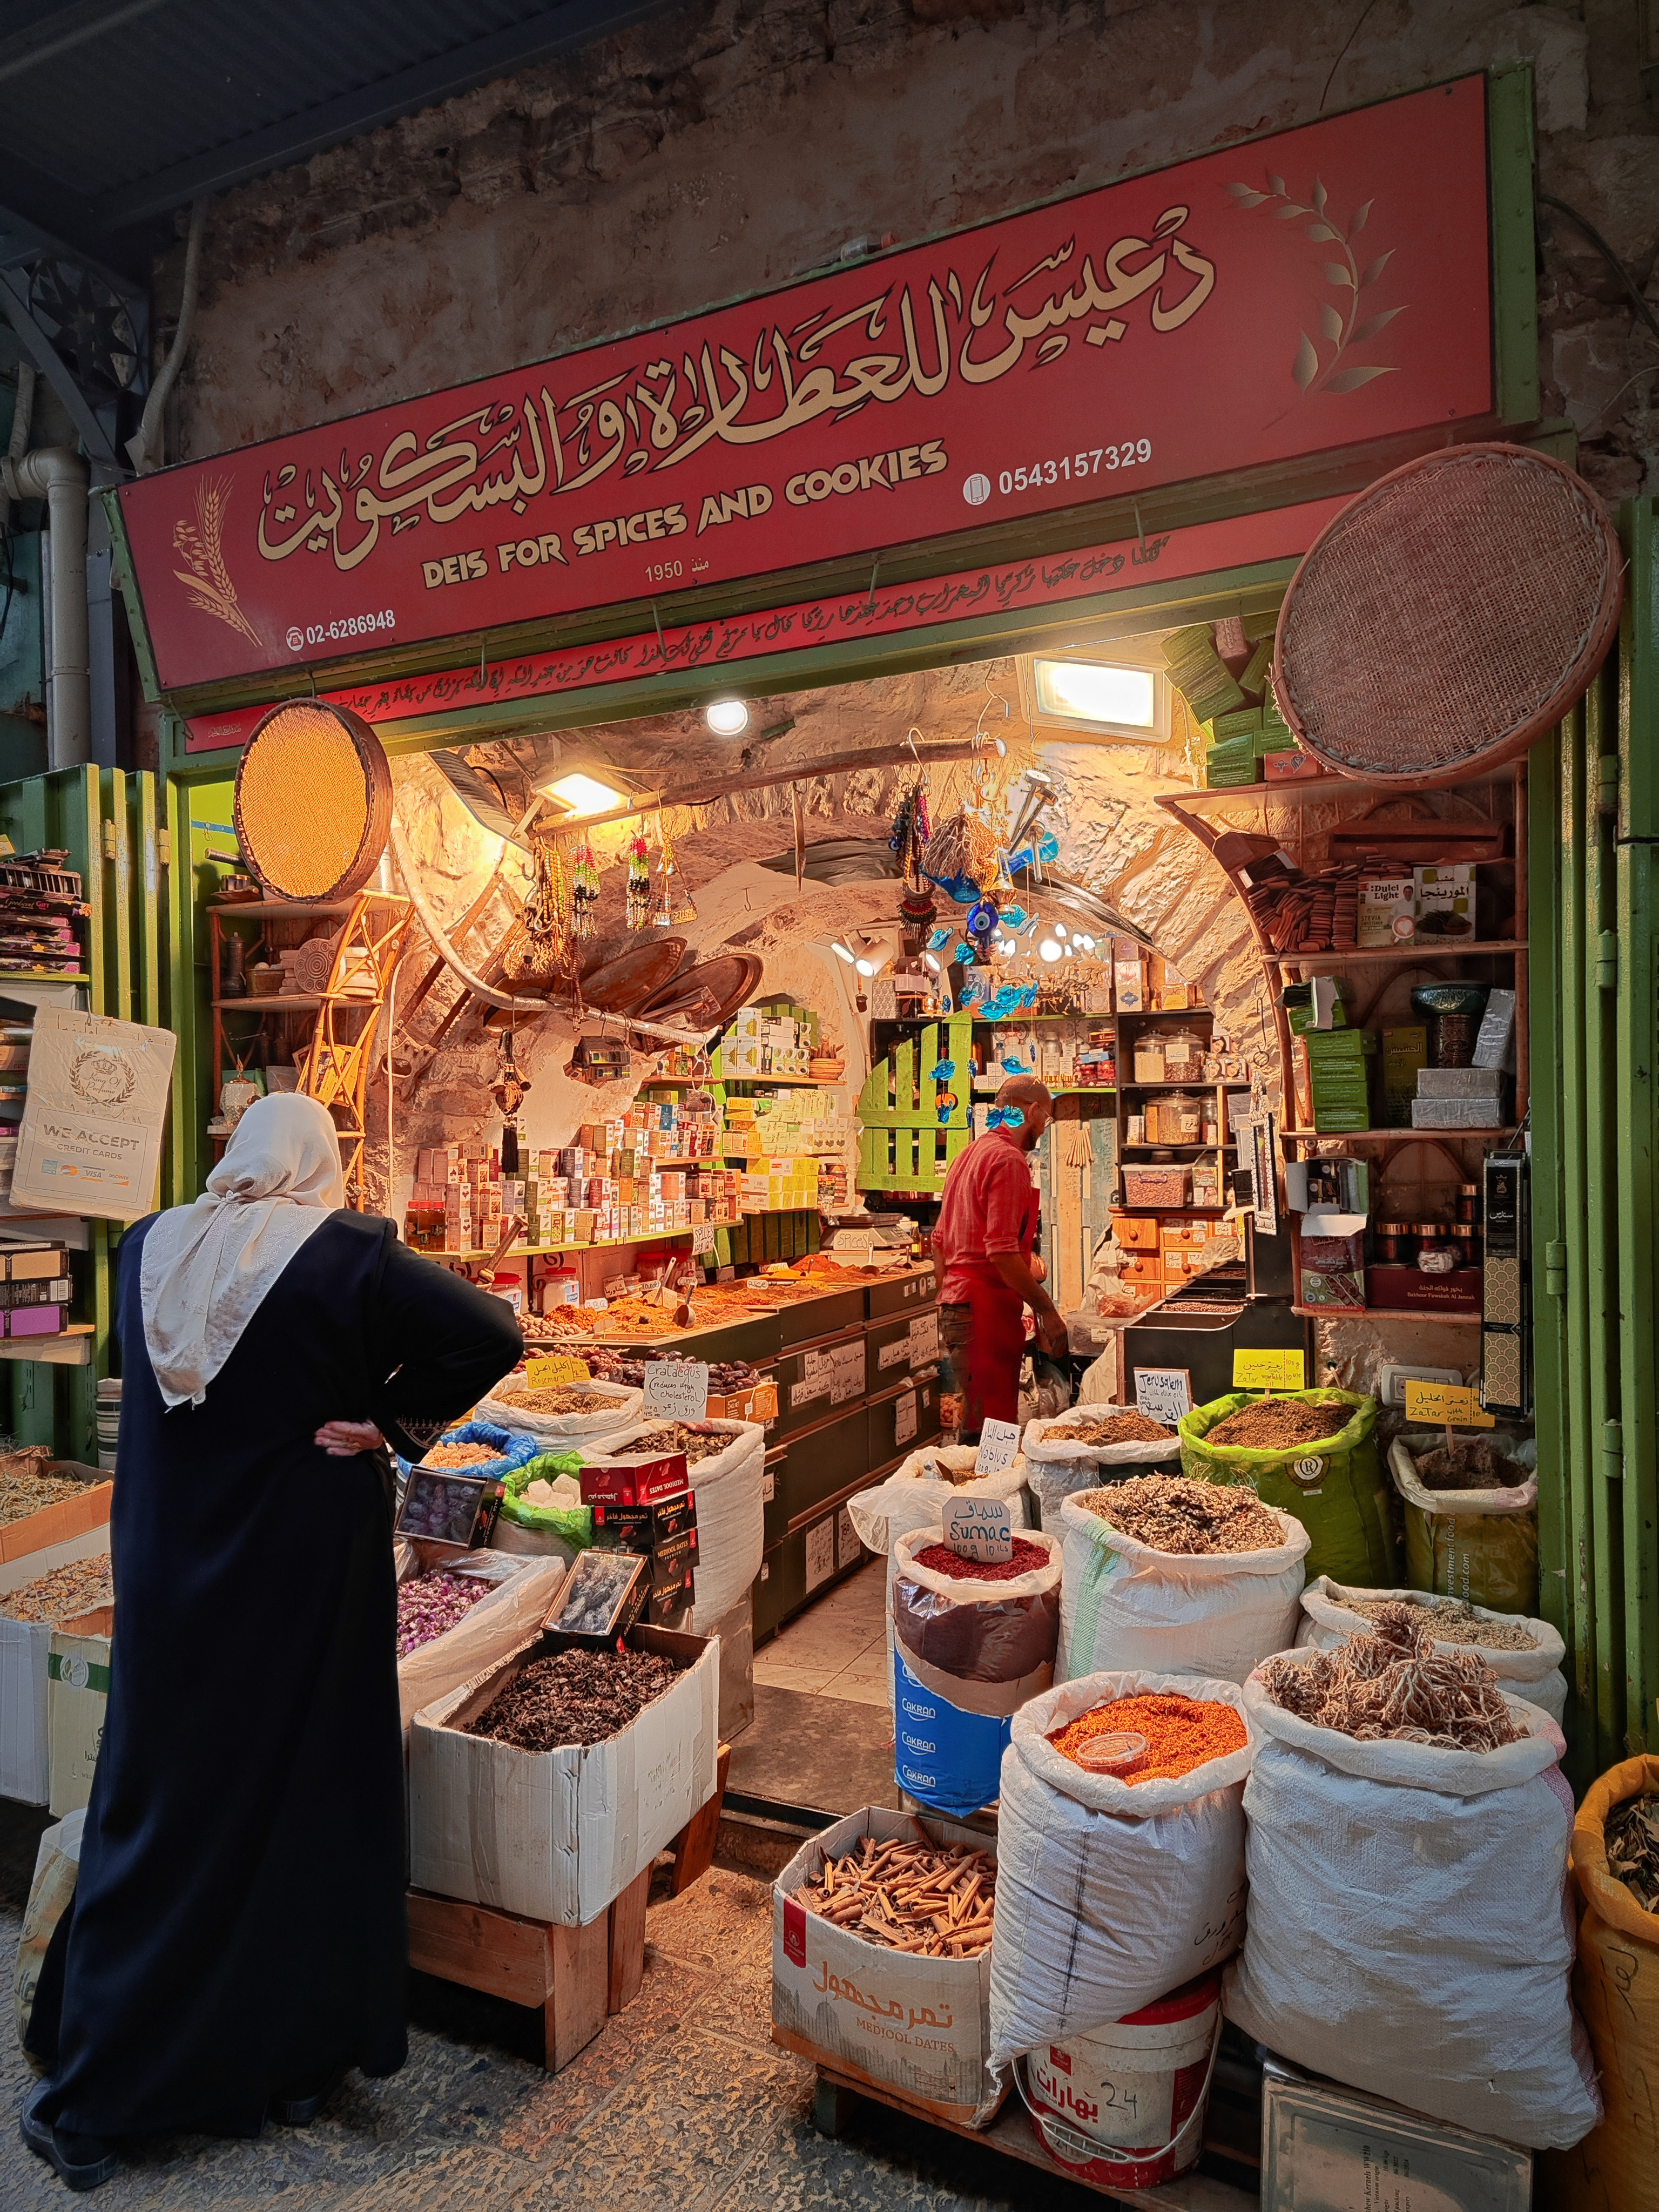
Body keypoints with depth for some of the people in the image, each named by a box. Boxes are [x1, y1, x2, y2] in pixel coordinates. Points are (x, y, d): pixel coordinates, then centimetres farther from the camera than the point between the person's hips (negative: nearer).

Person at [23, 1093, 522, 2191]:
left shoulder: (148, 1247, -1)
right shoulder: (348, 1253, -16)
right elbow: (492, 1334, -22)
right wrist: (395, 1421, -12)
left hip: (167, 1573, 4)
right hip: (304, 1572, -4)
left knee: (158, 1803, 17)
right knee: (301, 1803, 13)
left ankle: (92, 2098, 31)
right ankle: (288, 2061, 30)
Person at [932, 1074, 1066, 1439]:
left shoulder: (968, 1155, 17)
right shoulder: (1009, 1160, -13)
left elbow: (939, 1241, 21)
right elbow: (1002, 1251, -21)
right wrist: (1046, 1309, -16)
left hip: (955, 1304, 10)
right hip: (987, 1309, -10)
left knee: (973, 1423, 16)